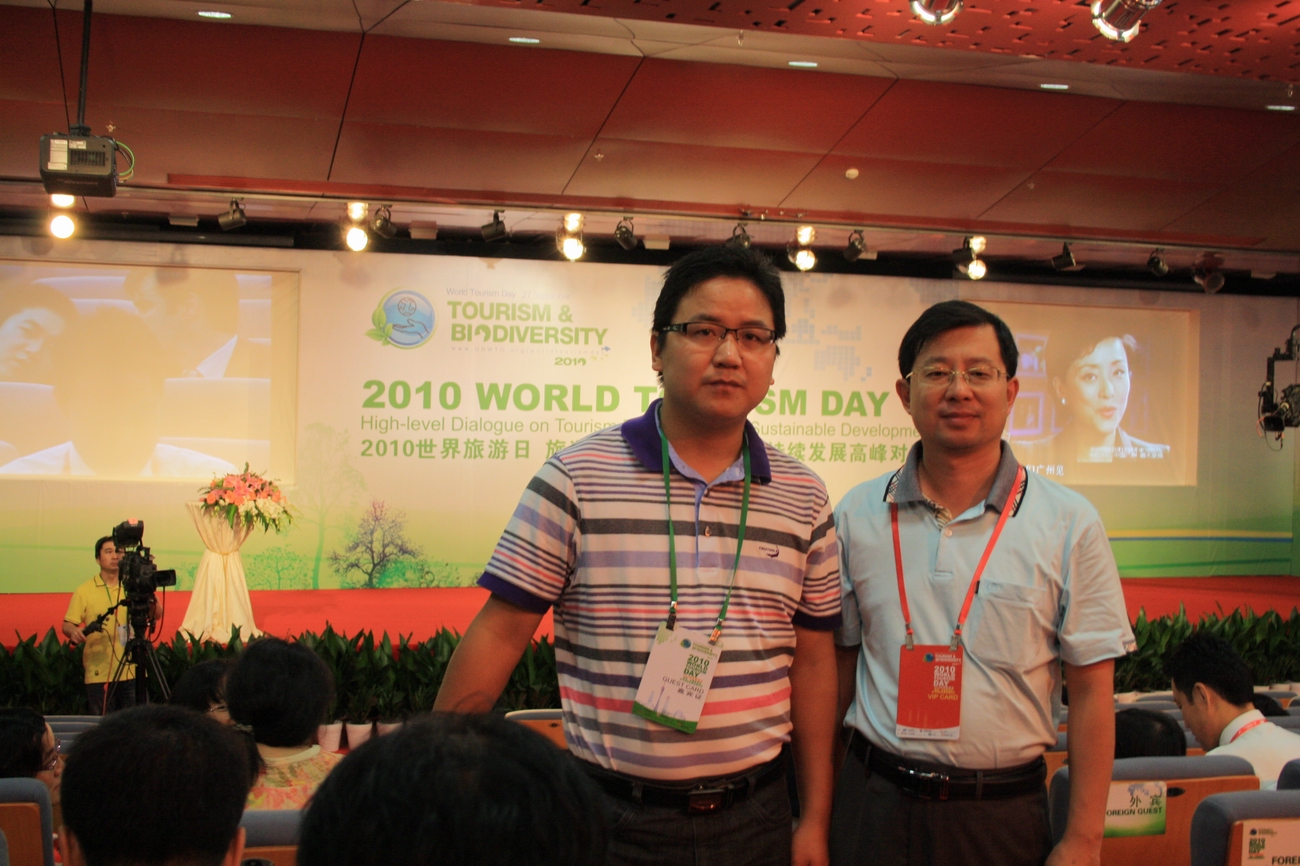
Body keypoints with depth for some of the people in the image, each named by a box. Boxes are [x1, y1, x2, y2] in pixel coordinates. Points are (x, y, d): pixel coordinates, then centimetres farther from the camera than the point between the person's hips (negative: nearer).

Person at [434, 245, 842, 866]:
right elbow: (499, 635, -6)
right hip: (613, 815, -2)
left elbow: (812, 661, 7)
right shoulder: (575, 478, -7)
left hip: (755, 812, 3)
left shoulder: (803, 500, 3)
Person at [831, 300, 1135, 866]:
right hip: (874, 804, 1)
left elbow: (1091, 692, -3)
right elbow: (837, 666, 9)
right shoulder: (857, 516, 2)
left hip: (1003, 814, -1)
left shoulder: (1069, 523, -4)